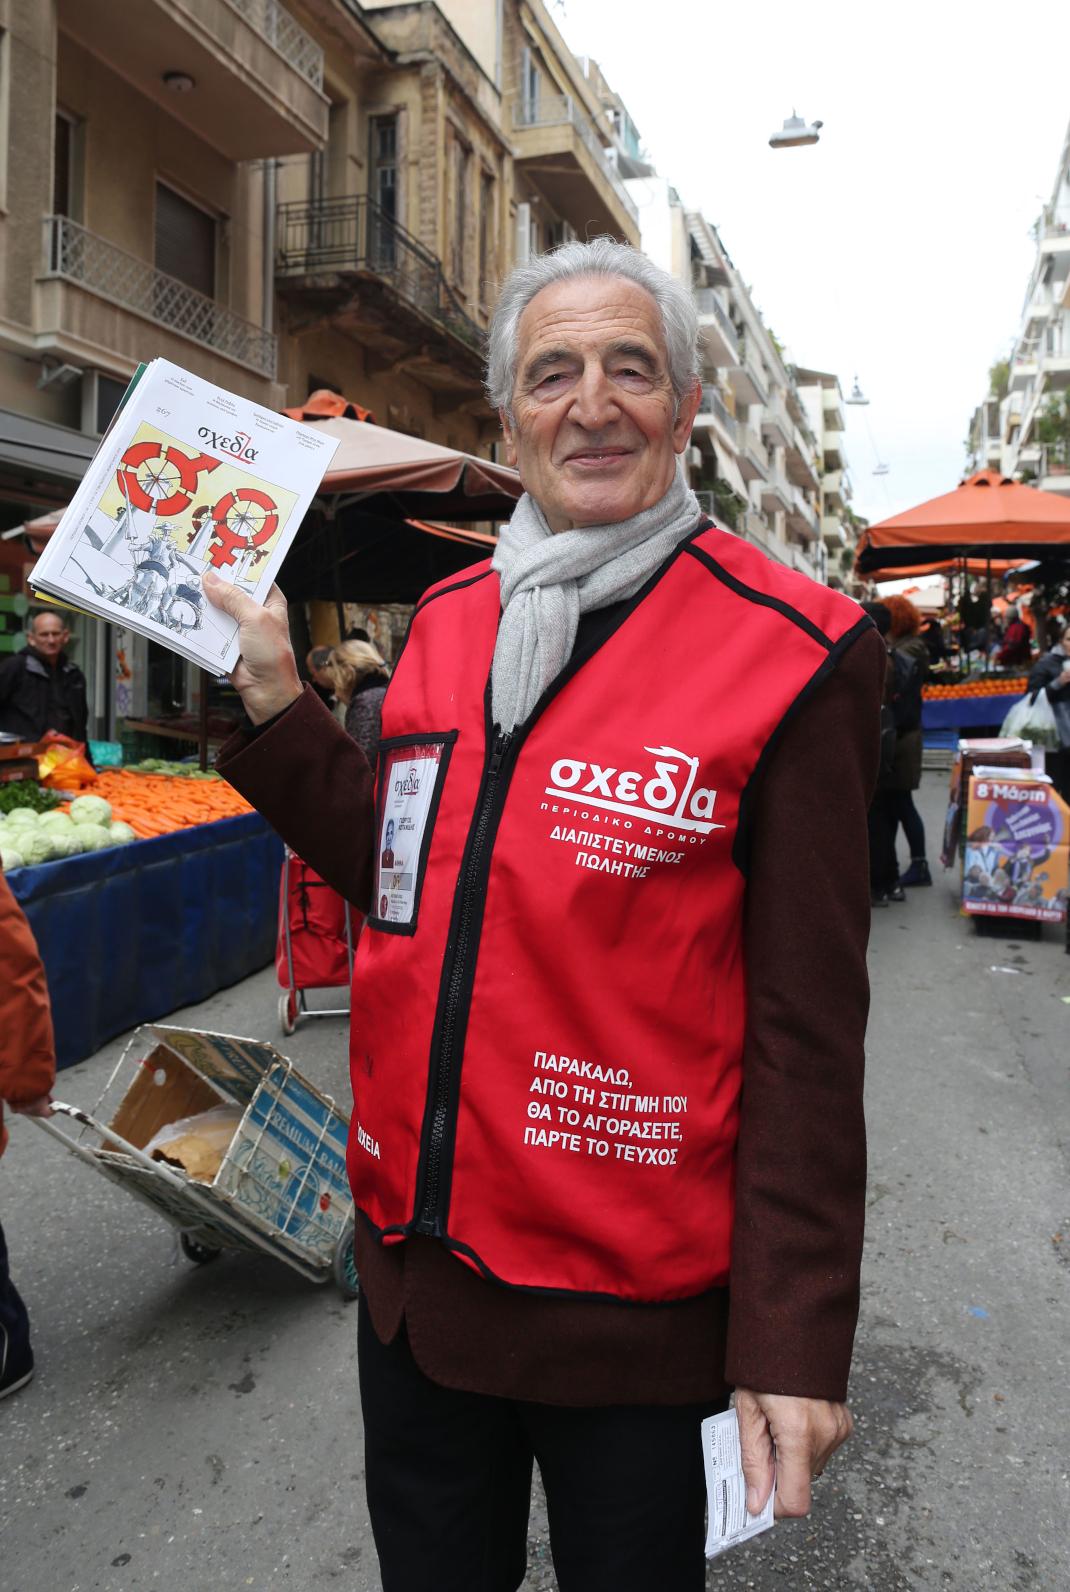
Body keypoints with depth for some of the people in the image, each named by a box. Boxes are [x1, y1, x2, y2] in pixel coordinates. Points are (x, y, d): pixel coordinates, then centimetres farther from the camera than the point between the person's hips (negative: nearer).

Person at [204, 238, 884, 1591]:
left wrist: (795, 1344, -14)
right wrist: (273, 699, 3)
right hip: (414, 1267, 6)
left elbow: (807, 1029, -15)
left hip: (637, 1310, -5)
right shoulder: (447, 619, 3)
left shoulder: (790, 650, -14)